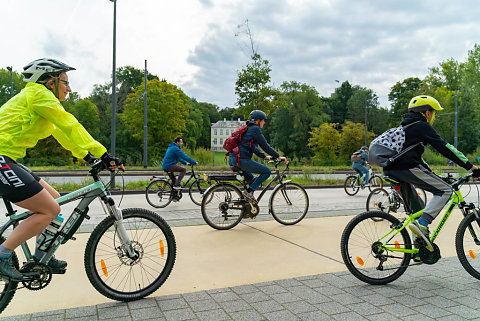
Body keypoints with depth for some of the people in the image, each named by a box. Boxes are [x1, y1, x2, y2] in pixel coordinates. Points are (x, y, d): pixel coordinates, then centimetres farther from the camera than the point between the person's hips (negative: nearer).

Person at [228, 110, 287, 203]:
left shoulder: (247, 128, 25)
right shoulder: (255, 129, -4)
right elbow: (265, 146, -5)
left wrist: (265, 156, 32)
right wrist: (278, 156, 4)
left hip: (232, 160, 10)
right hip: (241, 160, -10)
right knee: (267, 171, -1)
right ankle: (249, 191, -6)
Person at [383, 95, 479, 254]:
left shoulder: (405, 126, 28)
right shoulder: (422, 126, 1)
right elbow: (445, 148, -5)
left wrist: (430, 173, 36)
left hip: (390, 170, 9)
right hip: (407, 168, -9)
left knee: (418, 209, 19)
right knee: (445, 190, -3)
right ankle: (421, 224, -18)